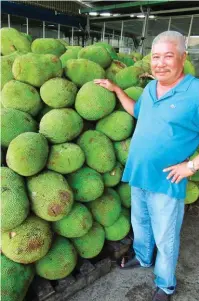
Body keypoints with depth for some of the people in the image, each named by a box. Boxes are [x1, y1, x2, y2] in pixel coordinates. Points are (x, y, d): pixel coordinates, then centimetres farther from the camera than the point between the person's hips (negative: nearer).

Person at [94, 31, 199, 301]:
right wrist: (116, 90, 16)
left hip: (166, 183, -6)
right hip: (138, 175, 6)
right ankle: (142, 257, 54)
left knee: (165, 238, 14)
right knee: (139, 223, 26)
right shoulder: (150, 88, 4)